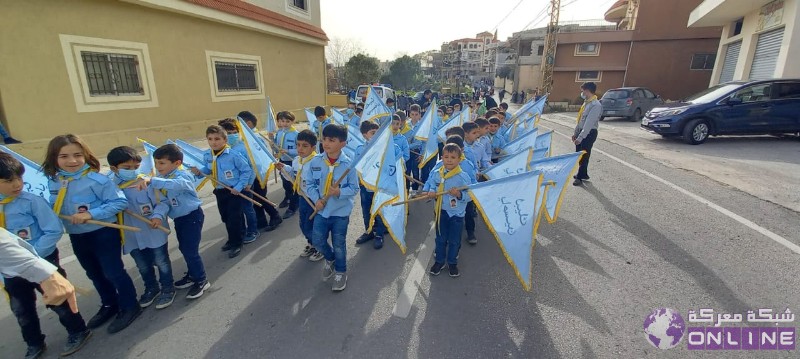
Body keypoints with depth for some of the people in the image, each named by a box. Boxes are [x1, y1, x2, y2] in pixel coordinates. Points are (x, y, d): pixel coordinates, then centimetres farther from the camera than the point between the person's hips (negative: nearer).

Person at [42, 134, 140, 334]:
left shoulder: (96, 180, -20)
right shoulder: (53, 182, -1)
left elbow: (120, 202, -21)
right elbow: (53, 209, 13)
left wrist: (91, 214, -26)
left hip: (103, 234, -7)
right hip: (76, 237, 7)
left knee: (113, 272, 4)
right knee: (94, 274, 22)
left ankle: (129, 307, 22)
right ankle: (109, 305, 42)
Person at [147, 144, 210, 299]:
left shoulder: (183, 175, -23)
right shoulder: (163, 176, 2)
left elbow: (176, 184, -47)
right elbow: (162, 198, 2)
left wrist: (152, 180, -54)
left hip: (192, 216, -9)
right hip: (178, 218, 9)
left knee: (190, 250, -5)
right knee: (184, 248, 20)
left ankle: (201, 281, 11)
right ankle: (192, 275, 39)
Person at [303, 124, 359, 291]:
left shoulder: (348, 164, -16)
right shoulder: (315, 161, -7)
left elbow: (354, 188, -10)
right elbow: (309, 183, 2)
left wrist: (340, 192, -27)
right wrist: (316, 199, -11)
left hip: (341, 211, -3)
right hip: (322, 209, 3)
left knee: (339, 244, 9)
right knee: (317, 240, 10)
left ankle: (341, 272, 33)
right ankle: (330, 259, 43)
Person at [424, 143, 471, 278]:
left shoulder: (463, 177, -14)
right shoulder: (436, 174, -4)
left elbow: (469, 196, -13)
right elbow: (428, 185, 7)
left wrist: (459, 194, -31)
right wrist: (430, 192, -13)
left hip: (457, 214, -2)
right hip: (441, 212, 3)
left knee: (454, 241, 12)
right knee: (440, 239, 17)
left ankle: (452, 263, 31)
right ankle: (439, 261, 34)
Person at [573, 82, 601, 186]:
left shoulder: (595, 105, -20)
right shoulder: (586, 103, 10)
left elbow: (589, 123, -25)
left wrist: (580, 137, -27)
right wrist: (575, 133, 17)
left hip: (589, 133, -9)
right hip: (582, 131, 9)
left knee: (584, 155, -1)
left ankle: (580, 177, 9)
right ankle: (583, 174, 30)